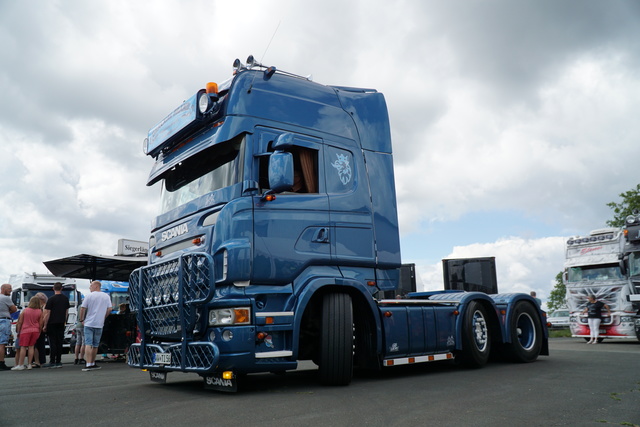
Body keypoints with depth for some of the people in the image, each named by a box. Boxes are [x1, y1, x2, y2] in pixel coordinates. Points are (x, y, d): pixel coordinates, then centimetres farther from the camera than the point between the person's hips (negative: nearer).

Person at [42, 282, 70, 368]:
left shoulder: (51, 299, -10)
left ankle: (52, 362, -1)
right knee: (59, 343, 8)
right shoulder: (65, 298, 7)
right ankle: (58, 362, 10)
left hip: (52, 323, -5)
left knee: (52, 343, -2)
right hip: (61, 323, 5)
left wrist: (45, 325, -5)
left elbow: (47, 314, -10)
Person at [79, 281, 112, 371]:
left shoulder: (89, 296, -4)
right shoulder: (106, 296, 6)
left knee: (88, 344, -5)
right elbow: (109, 309, 5)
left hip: (89, 323, -3)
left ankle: (88, 364, -13)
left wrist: (82, 319, 10)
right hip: (99, 324, 3)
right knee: (95, 345, 13)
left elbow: (82, 309, -4)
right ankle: (92, 363, 21)